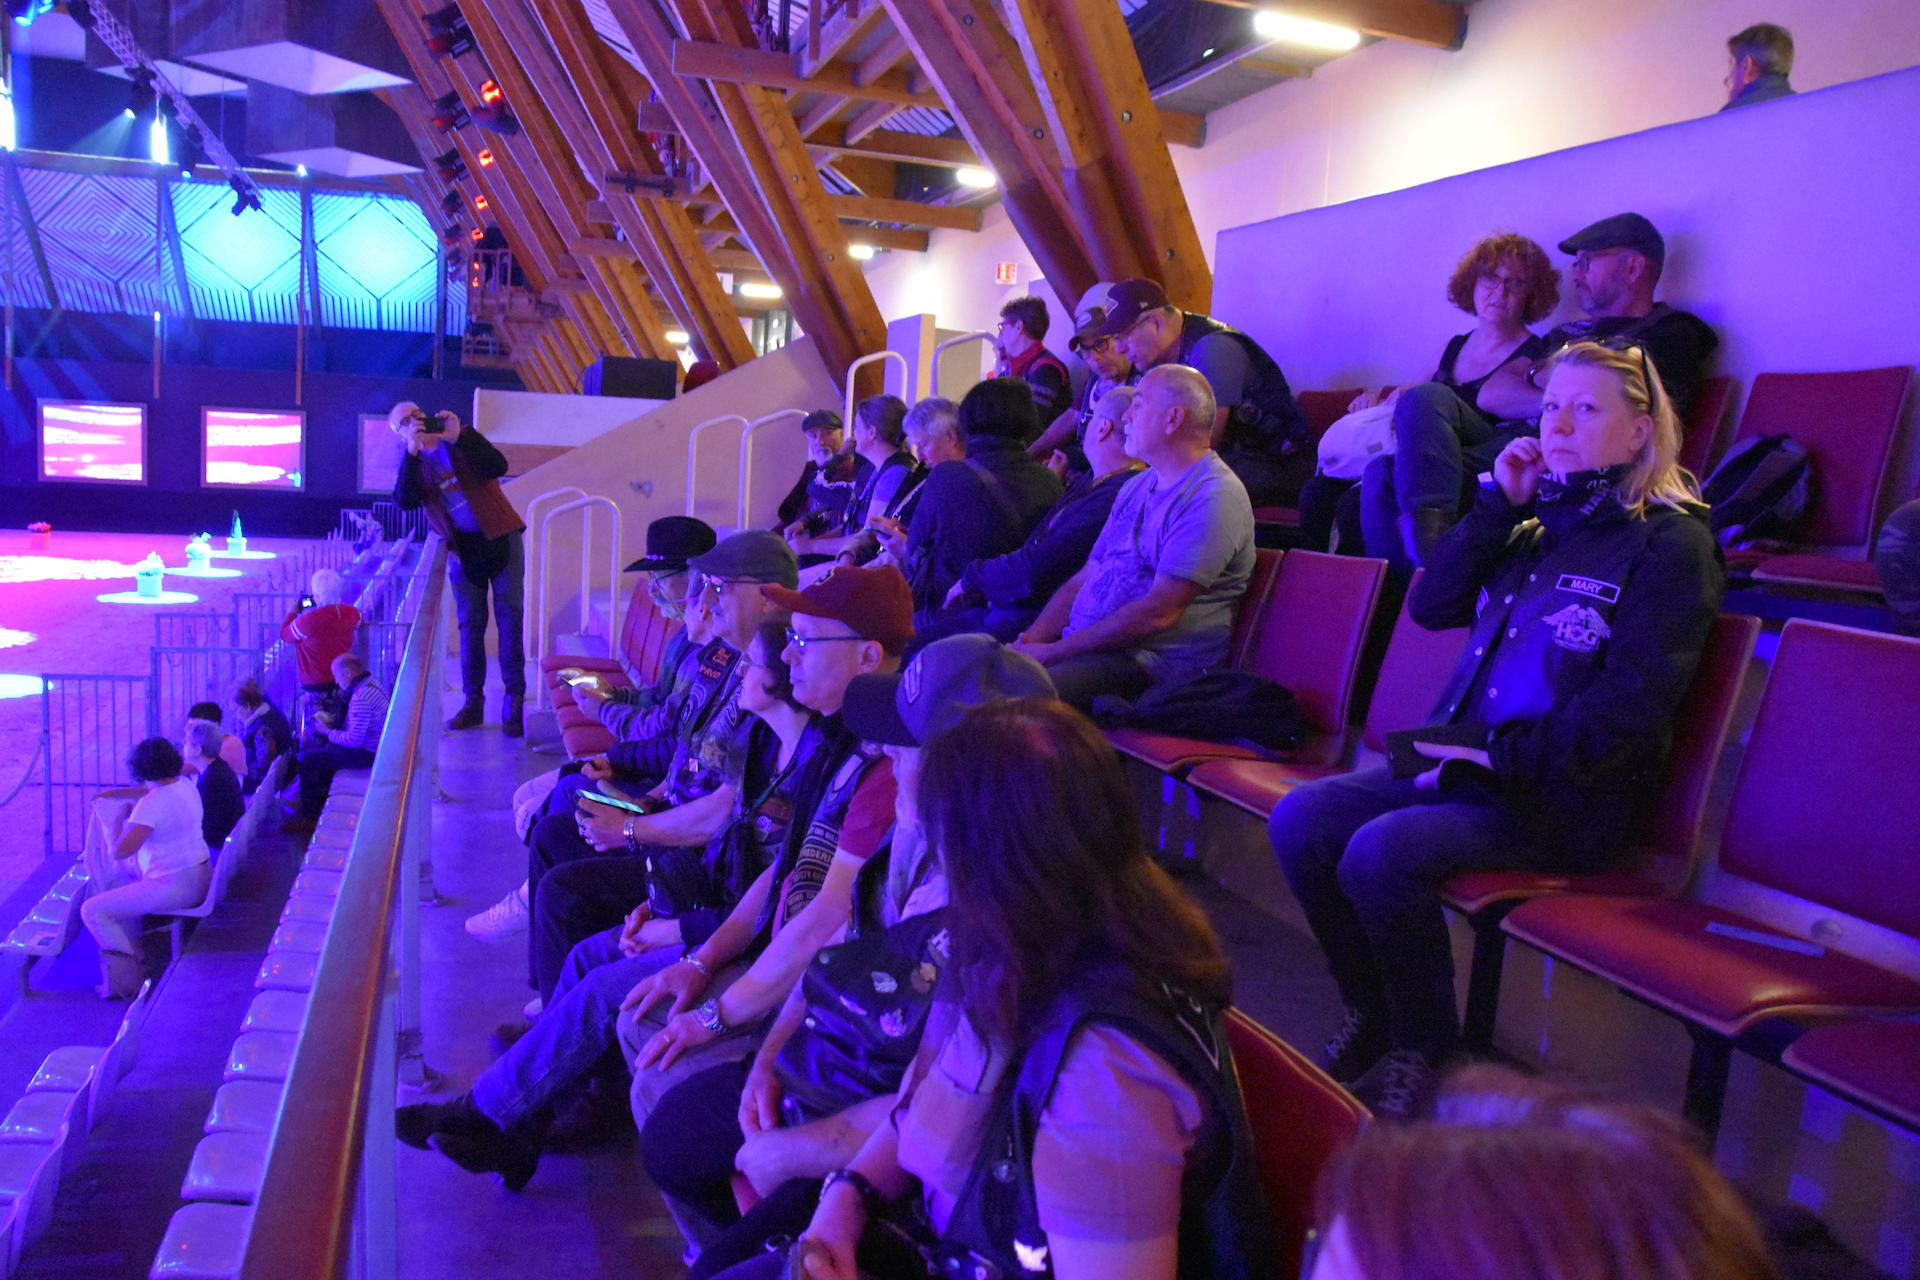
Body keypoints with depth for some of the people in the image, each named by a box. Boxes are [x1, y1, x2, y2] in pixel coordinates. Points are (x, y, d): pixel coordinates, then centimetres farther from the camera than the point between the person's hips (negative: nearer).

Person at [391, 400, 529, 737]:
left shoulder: (463, 439, 0)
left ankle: (514, 702, -2)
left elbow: (498, 467, -16)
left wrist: (459, 437, -23)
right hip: (463, 549, 2)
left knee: (509, 617, -6)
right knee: (470, 624, 3)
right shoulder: (412, 463, 6)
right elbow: (405, 501, -14)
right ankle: (472, 701, 11)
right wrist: (412, 452, -21)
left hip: (502, 539, -2)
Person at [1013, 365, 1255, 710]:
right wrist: (1031, 641, 2)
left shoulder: (1214, 496, -11)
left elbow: (1159, 613, -18)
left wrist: (1054, 652, -16)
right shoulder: (1136, 487, 20)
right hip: (1084, 647, 9)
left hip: (1154, 662, -9)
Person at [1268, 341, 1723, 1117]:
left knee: (1382, 852, -28)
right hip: (1465, 761, 7)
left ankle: (1424, 1052, -5)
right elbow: (1430, 605, 7)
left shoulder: (1670, 544, -6)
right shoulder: (1541, 524, 15)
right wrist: (1500, 504, 0)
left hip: (1564, 798, -7)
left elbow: (1628, 707, -14)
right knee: (1300, 821, -10)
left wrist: (1500, 756, -17)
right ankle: (1373, 1017, 5)